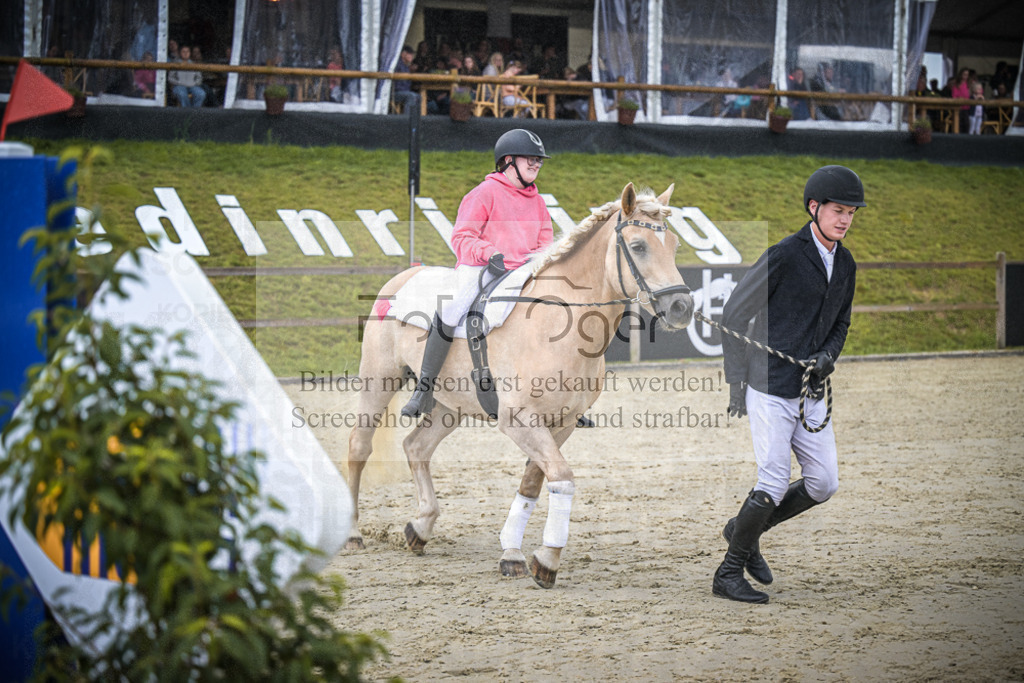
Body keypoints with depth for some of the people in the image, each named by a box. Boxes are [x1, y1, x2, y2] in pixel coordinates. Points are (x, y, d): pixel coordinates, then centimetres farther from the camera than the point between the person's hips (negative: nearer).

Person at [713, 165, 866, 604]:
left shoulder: (845, 265, 11)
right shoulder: (784, 256, -11)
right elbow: (734, 313, -7)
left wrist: (828, 355, -1)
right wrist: (737, 379, -9)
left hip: (811, 393, 7)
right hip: (769, 388, -7)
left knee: (823, 484, 5)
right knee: (774, 485, -12)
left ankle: (744, 531, 25)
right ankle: (729, 574, 3)